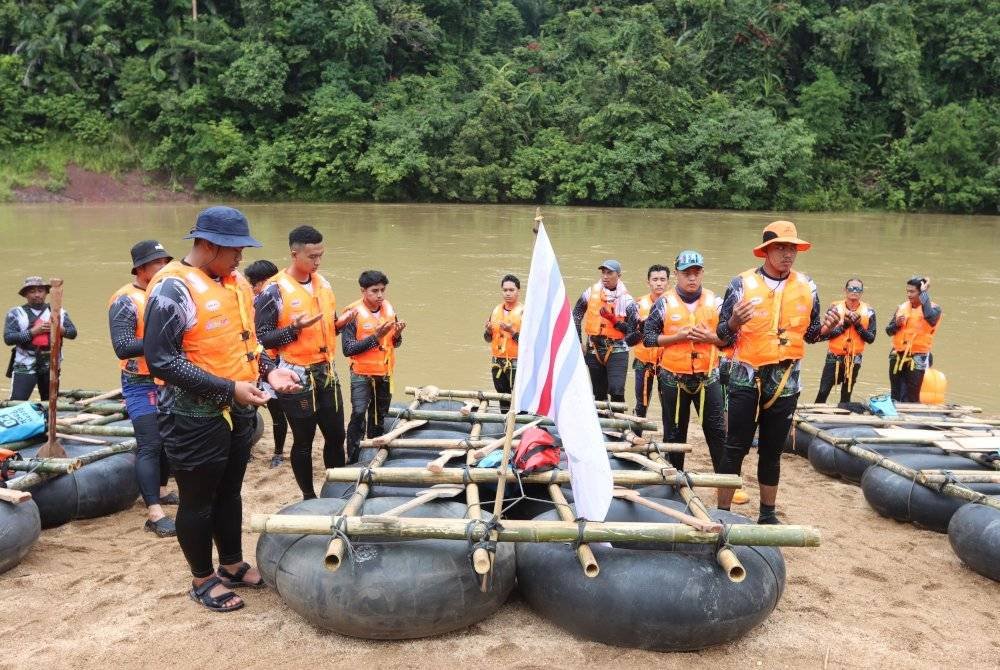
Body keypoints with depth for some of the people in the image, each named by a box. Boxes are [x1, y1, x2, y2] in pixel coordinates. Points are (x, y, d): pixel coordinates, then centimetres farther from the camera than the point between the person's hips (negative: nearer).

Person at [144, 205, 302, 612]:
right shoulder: (173, 288, -19)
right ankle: (203, 580, 27)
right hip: (195, 419, -8)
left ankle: (233, 565, 38)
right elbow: (160, 360, -23)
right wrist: (228, 388, -25)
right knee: (198, 501, 10)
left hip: (239, 412, 8)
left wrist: (269, 370, 0)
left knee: (230, 492, 21)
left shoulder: (235, 281, 7)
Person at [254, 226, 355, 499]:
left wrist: (341, 322, -3)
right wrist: (294, 328, -26)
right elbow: (261, 338, -14)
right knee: (303, 440, 8)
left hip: (326, 373, 6)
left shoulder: (323, 283, 6)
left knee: (336, 435, 13)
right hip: (296, 378, -6)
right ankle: (309, 496, 23)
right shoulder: (274, 291, -14)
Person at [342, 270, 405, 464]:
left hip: (384, 374, 6)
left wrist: (397, 333, -12)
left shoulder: (389, 309, 1)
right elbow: (348, 349, -20)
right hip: (362, 375, -5)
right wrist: (375, 337, -26)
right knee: (358, 416, -11)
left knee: (379, 416, 17)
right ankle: (352, 460, -2)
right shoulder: (353, 313, -15)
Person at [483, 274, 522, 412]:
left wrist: (512, 331, -24)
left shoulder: (524, 312, -7)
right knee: (503, 400, 16)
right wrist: (488, 331, -5)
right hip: (498, 363, 6)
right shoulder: (496, 310, 10)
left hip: (516, 363, -6)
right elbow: (488, 339, 16)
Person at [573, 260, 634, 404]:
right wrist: (577, 340, 9)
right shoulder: (591, 292, 0)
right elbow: (576, 313, 13)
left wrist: (613, 319, -19)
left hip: (617, 351, -3)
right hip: (594, 350, 3)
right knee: (599, 393, 14)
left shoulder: (626, 299, -6)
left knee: (616, 391, -16)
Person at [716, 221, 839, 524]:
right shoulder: (742, 284, -7)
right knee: (735, 448, 2)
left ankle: (767, 513, 25)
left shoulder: (807, 287, 3)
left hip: (786, 382, 3)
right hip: (747, 379, -3)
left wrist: (826, 327, -10)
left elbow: (810, 334, 12)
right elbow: (722, 336, -4)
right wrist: (735, 322, -25)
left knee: (773, 450, 13)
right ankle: (723, 512, 12)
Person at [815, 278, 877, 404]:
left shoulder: (868, 312, -2)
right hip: (834, 358, -1)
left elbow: (871, 338, -4)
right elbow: (826, 334, -12)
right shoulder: (835, 307, -6)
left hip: (854, 359, 1)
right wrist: (844, 324, -20)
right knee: (823, 392, -2)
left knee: (846, 395, 12)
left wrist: (858, 325, -17)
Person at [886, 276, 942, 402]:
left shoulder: (933, 308, -5)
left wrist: (925, 293, -20)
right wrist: (897, 324, -11)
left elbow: (930, 316, -30)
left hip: (917, 358, -5)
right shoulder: (902, 308, 8)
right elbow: (889, 330, 11)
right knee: (895, 397, 12)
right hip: (897, 357, 5)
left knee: (910, 399, -2)